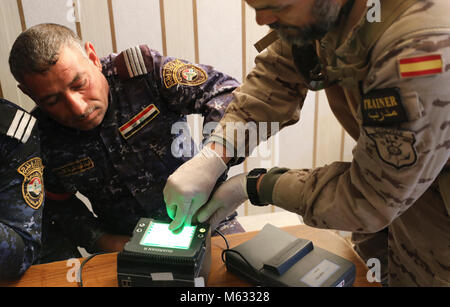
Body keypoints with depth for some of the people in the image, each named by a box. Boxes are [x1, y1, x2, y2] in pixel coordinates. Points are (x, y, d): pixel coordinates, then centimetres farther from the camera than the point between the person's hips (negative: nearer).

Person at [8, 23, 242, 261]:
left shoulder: (142, 69, -16)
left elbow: (224, 91, -21)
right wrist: (103, 241, -7)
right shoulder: (40, 136, -7)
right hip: (125, 238, 2)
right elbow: (59, 204, 9)